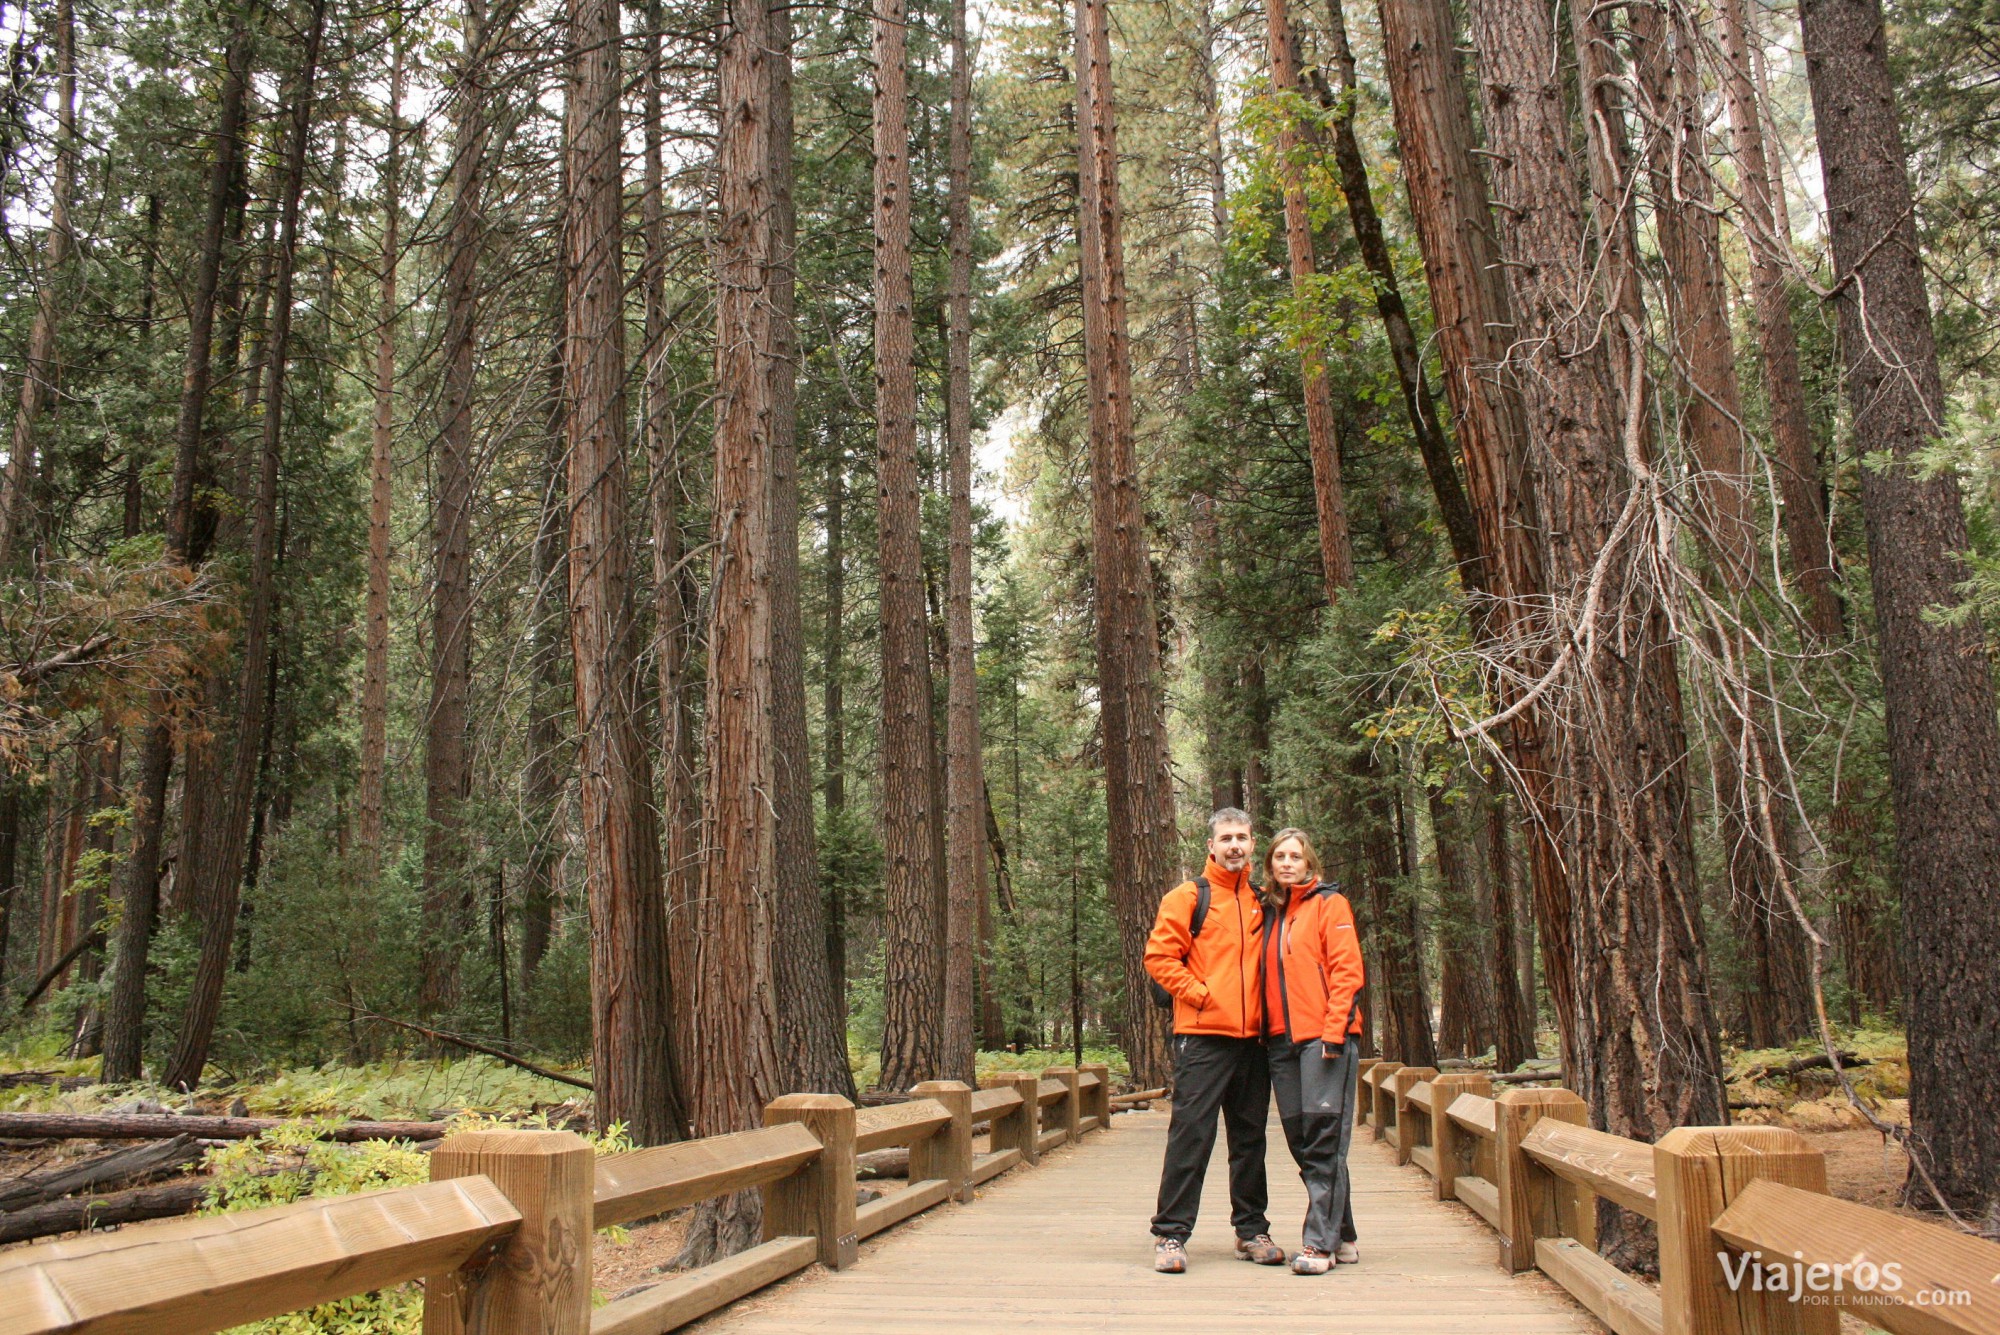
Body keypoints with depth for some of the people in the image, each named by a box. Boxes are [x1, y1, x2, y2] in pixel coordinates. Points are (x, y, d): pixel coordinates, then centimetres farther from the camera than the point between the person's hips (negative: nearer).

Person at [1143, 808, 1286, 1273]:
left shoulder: (1261, 902, 15)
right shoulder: (1189, 897, 0)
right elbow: (1159, 956, -6)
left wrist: (1268, 1007, 8)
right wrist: (1200, 994, -12)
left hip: (1253, 1037, 5)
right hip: (1203, 1037, -5)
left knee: (1250, 1137, 11)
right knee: (1191, 1133, -6)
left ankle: (1251, 1230, 22)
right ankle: (1170, 1234, 0)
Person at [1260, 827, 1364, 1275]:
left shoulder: (1329, 903, 1)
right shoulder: (1269, 912, 19)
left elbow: (1347, 970, -6)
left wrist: (1334, 1031, -14)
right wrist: (1264, 1032, 10)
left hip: (1324, 1036, -6)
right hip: (1281, 1040, 6)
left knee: (1324, 1140, -8)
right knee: (1302, 1142, 6)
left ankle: (1320, 1243, -5)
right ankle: (1342, 1237, 17)